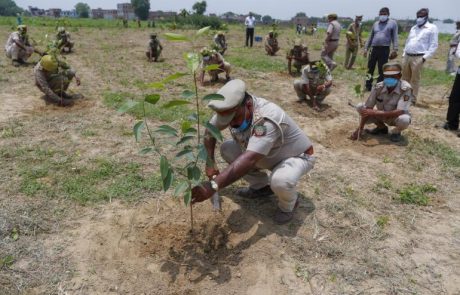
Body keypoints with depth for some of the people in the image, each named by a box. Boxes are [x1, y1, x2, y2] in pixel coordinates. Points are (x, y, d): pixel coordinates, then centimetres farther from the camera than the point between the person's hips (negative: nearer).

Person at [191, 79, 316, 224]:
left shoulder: (267, 119, -40)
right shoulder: (233, 108, -18)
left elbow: (249, 160, -51)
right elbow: (210, 129, -2)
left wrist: (213, 186, -58)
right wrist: (210, 162, -13)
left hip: (297, 156, -7)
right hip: (269, 155, 7)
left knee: (280, 180, -39)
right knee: (227, 149, -7)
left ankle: (288, 204, -1)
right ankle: (261, 186, 11)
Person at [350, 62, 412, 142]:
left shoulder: (406, 88, -28)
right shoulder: (378, 87, -19)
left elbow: (400, 112, -35)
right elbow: (368, 109, -19)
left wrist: (375, 113, -40)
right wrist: (360, 129, -26)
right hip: (382, 115, 4)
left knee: (404, 120, -39)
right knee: (360, 107, -15)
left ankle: (396, 131, 1)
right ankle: (381, 127, 7)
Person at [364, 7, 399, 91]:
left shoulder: (392, 23, 4)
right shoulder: (376, 24, 16)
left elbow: (395, 37, -1)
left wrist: (395, 49, -10)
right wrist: (366, 48, 12)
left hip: (385, 49, -4)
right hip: (374, 49, 4)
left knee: (382, 70, 0)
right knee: (370, 69, 7)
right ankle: (368, 87, 17)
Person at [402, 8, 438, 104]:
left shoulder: (432, 28, 0)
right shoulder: (413, 28, 19)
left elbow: (434, 45, -5)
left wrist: (425, 57, -13)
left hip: (418, 58, -6)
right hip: (407, 56, 6)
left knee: (415, 80, -4)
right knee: (405, 78, 10)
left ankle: (413, 99, 2)